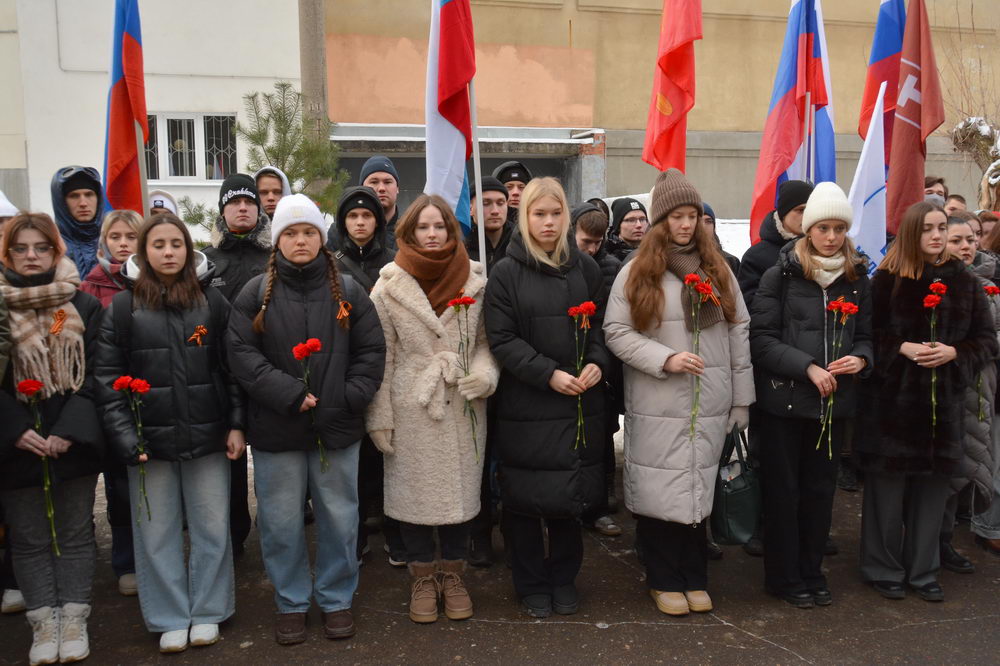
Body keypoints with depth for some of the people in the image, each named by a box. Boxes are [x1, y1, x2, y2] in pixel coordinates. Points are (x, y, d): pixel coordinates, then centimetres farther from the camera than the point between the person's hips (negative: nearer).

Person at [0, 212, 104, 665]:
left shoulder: (84, 307, 2)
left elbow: (93, 375, -2)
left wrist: (69, 431, -13)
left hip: (73, 440, 0)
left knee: (75, 534, 8)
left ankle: (74, 620, 18)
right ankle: (44, 623, 19)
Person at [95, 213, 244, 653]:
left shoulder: (213, 302, 3)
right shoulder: (123, 307, 0)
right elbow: (107, 378, -3)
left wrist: (237, 425, -3)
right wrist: (126, 438, -10)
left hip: (208, 436, 0)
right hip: (149, 440, 0)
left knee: (212, 529, 8)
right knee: (157, 534, 8)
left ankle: (208, 612, 25)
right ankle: (169, 619, 24)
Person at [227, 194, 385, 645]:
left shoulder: (347, 291, 4)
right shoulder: (255, 293, 1)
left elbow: (371, 351, 4)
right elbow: (241, 353, -6)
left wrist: (350, 398, -9)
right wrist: (289, 395, -16)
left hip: (337, 427, 1)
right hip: (275, 429, -1)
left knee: (339, 519, 11)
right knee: (281, 523, 9)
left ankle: (336, 598, 28)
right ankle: (290, 603, 27)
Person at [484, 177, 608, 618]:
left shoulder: (585, 268, 9)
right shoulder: (506, 274, -1)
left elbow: (601, 325, 12)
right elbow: (502, 340, -7)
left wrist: (596, 363, -8)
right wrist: (548, 374, -17)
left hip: (579, 402, 3)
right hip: (524, 405, -2)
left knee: (571, 496, 9)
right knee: (526, 499, 4)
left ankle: (564, 580, 28)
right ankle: (532, 586, 22)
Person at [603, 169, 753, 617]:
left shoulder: (718, 271, 10)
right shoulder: (637, 273, 0)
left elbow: (738, 332, 10)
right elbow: (616, 331, -3)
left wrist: (741, 399, 7)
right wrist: (665, 359, -15)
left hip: (710, 406, 3)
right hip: (657, 407, -3)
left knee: (699, 491, 10)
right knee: (659, 493, 2)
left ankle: (694, 578, 24)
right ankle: (665, 581, 18)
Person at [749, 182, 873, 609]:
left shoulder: (857, 278, 9)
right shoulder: (780, 276, -4)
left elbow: (865, 335, 14)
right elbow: (762, 338, -9)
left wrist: (861, 358, -8)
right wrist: (808, 367, -18)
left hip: (833, 402, 4)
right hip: (784, 399, -4)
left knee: (821, 489, 11)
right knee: (783, 491, 5)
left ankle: (811, 572, 26)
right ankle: (783, 577, 17)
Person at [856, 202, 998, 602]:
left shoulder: (964, 281, 6)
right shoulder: (887, 279, -3)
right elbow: (868, 334, -2)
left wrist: (954, 353, -11)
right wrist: (902, 348, -17)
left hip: (942, 400, 3)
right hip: (891, 399, -3)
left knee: (932, 488, 9)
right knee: (887, 488, 4)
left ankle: (923, 572, 23)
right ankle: (883, 569, 19)